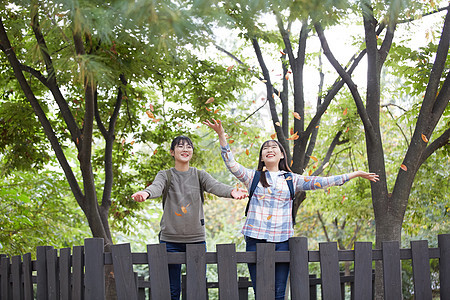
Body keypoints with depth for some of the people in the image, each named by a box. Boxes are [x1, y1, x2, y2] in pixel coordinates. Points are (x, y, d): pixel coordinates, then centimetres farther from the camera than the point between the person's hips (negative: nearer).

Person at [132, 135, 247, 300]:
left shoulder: (200, 175, 8)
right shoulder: (165, 175, 5)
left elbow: (215, 186, -12)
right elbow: (157, 187, -18)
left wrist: (231, 191, -35)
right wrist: (145, 193, -43)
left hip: (196, 238, 1)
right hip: (170, 239, -1)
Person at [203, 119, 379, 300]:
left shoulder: (291, 179, 14)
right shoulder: (253, 177, 11)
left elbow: (319, 182, 11)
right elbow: (231, 164, 0)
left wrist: (355, 175, 7)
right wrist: (221, 135, -11)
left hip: (282, 241, 1)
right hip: (255, 239, -1)